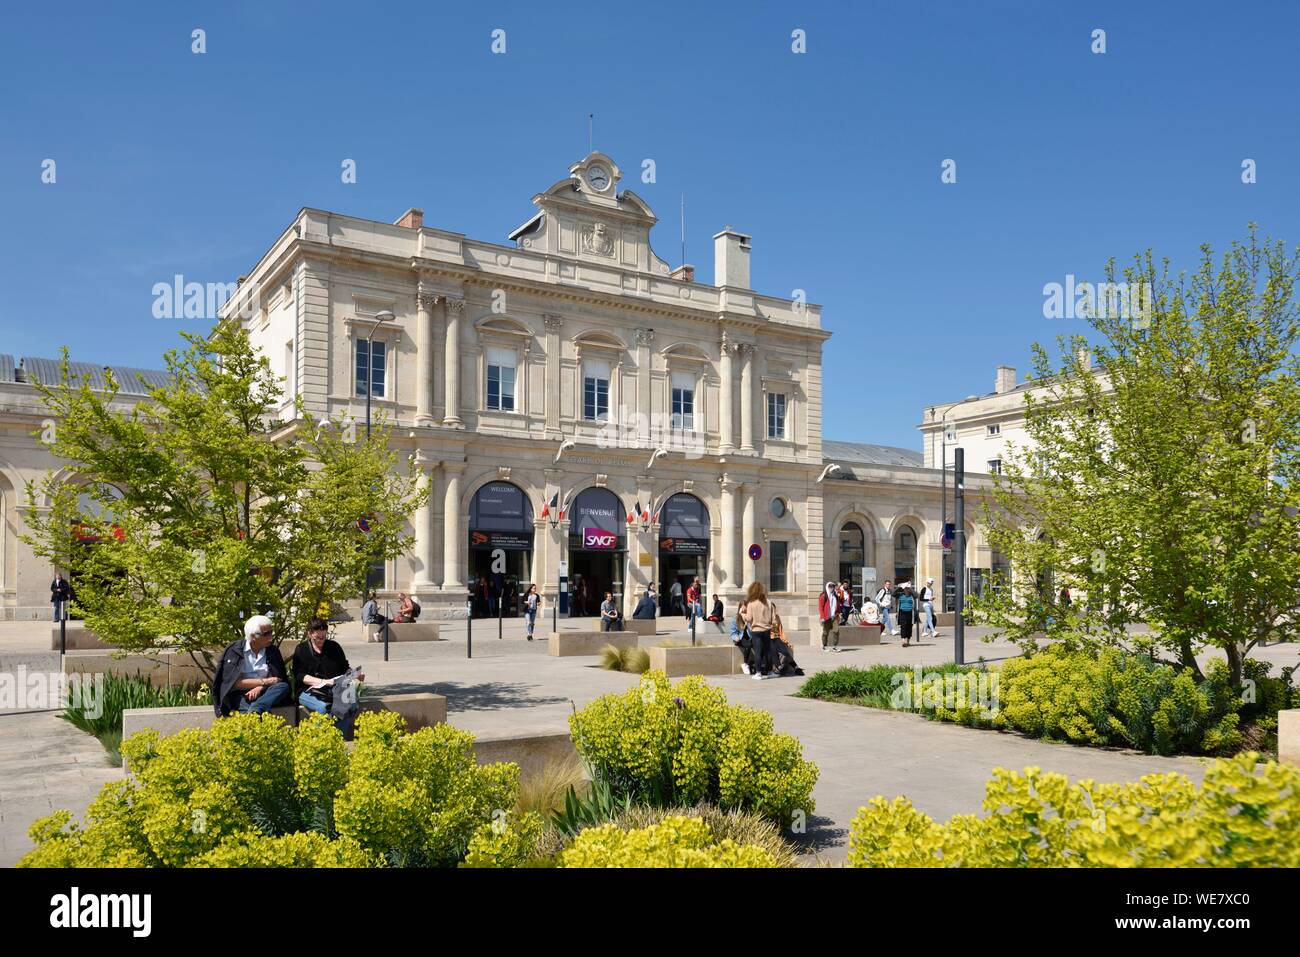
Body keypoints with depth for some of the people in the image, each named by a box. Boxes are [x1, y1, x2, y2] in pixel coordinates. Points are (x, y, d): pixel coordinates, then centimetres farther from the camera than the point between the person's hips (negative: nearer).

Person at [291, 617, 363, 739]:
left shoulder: (334, 647, 17)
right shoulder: (301, 649, 7)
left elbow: (345, 668, 21)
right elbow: (299, 676, -4)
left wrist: (355, 675, -2)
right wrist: (323, 681, -18)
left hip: (335, 690, 3)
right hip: (309, 691, -3)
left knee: (353, 704, -29)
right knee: (323, 707, -37)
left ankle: (342, 739, -26)